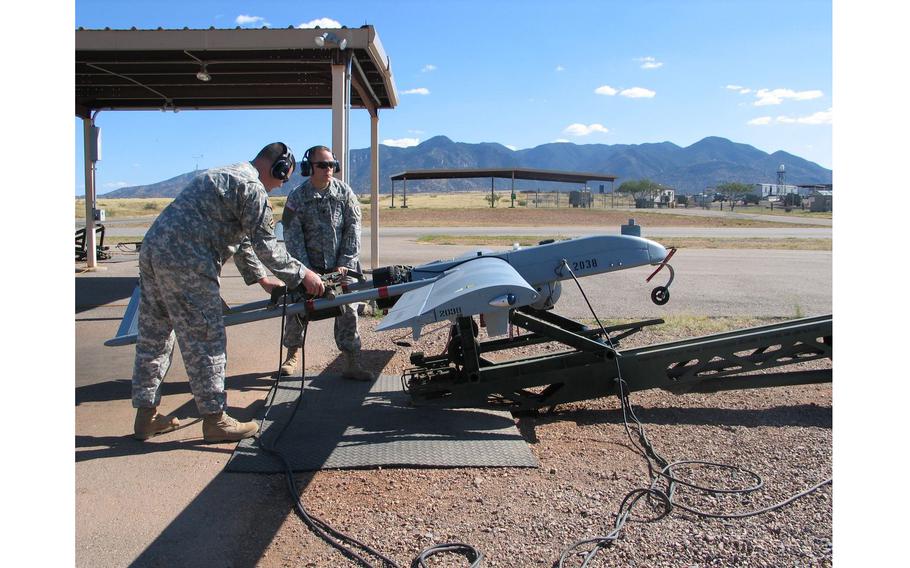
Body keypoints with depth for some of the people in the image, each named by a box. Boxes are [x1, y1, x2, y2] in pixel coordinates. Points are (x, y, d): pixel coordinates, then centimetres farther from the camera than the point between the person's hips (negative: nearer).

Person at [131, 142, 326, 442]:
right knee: (205, 341, -2)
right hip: (185, 264, -10)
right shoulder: (253, 187, -6)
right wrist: (302, 275, 3)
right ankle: (215, 420, 7)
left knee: (153, 338, 14)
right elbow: (265, 245, -8)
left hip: (152, 250, 10)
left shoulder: (223, 175, 26)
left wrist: (260, 277, 32)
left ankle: (146, 416, 24)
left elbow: (238, 238, 30)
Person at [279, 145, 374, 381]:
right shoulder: (297, 196, -5)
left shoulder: (344, 191, -1)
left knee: (348, 311, -3)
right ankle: (292, 356, 27)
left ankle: (352, 364, 5)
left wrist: (345, 263, -9)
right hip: (309, 266, 0)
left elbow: (353, 229, -2)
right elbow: (292, 236, -7)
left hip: (341, 266, 1)